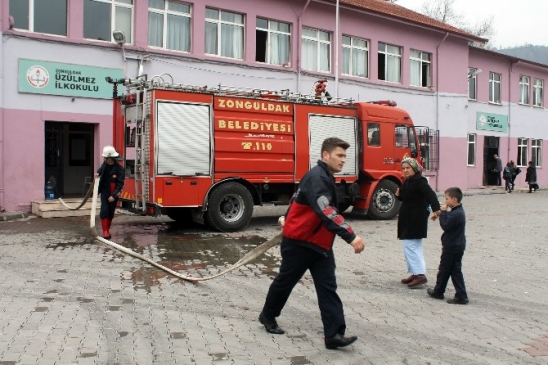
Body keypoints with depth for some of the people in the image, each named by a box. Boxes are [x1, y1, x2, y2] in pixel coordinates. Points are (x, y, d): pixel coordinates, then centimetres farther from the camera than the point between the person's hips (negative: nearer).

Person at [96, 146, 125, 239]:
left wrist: (114, 195, -24)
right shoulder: (105, 165, -1)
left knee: (111, 213, 8)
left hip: (113, 194, -3)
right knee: (104, 210, -10)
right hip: (104, 192, 3)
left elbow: (120, 184, -18)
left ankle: (107, 230, 22)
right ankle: (105, 231, -10)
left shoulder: (119, 169, -18)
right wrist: (98, 173, 4)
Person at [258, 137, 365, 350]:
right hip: (299, 242, -9)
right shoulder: (317, 178, -22)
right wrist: (350, 236, -43)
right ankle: (268, 316, 34)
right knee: (286, 281, 11)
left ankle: (334, 334, 0)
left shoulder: (325, 177, 11)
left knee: (328, 288, 0)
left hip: (320, 243, 9)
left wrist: (288, 220, 36)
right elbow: (326, 212, -36)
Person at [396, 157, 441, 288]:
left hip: (416, 219, -10)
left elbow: (430, 194, -29)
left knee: (410, 245, -11)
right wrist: (399, 195, 1)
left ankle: (420, 274, -9)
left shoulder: (419, 181, -16)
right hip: (408, 218, 10)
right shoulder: (407, 181, 13)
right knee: (414, 246, 15)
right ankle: (416, 273, 23)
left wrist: (436, 208, -45)